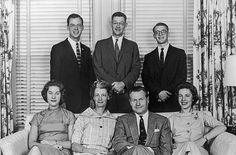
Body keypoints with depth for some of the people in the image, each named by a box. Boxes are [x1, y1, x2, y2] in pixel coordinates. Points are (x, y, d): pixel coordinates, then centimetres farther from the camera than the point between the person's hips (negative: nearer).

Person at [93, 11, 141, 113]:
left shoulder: (132, 46, 12)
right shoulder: (100, 44, 10)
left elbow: (136, 69, 4)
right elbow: (97, 68, 1)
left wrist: (123, 83, -12)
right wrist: (112, 84, -10)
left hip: (126, 94, 1)